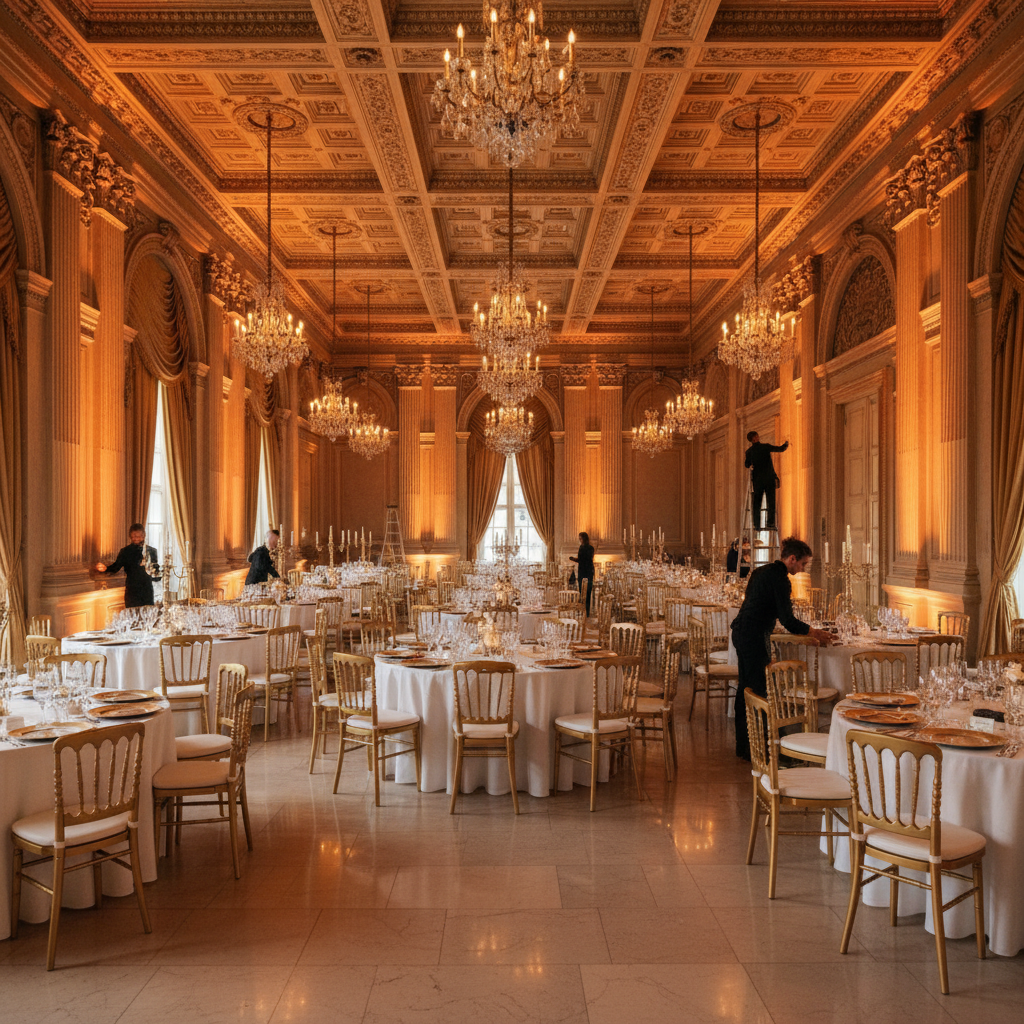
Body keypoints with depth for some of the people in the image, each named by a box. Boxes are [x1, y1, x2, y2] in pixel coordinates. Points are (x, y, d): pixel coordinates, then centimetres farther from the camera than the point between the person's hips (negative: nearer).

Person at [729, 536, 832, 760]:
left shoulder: (761, 571, 15)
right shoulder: (779, 579, -14)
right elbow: (787, 619, -15)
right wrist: (813, 632, -1)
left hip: (740, 632, 10)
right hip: (754, 638, -10)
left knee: (745, 688, 14)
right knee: (759, 690, -6)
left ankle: (743, 746, 21)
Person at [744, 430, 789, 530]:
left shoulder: (749, 451, 1)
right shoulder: (765, 447, -6)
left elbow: (747, 465, 12)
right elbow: (781, 449, -1)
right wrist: (786, 444, 20)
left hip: (757, 479, 2)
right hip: (769, 478, -2)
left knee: (757, 503, 7)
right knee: (771, 501, 2)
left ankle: (757, 524, 0)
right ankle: (770, 523, -6)